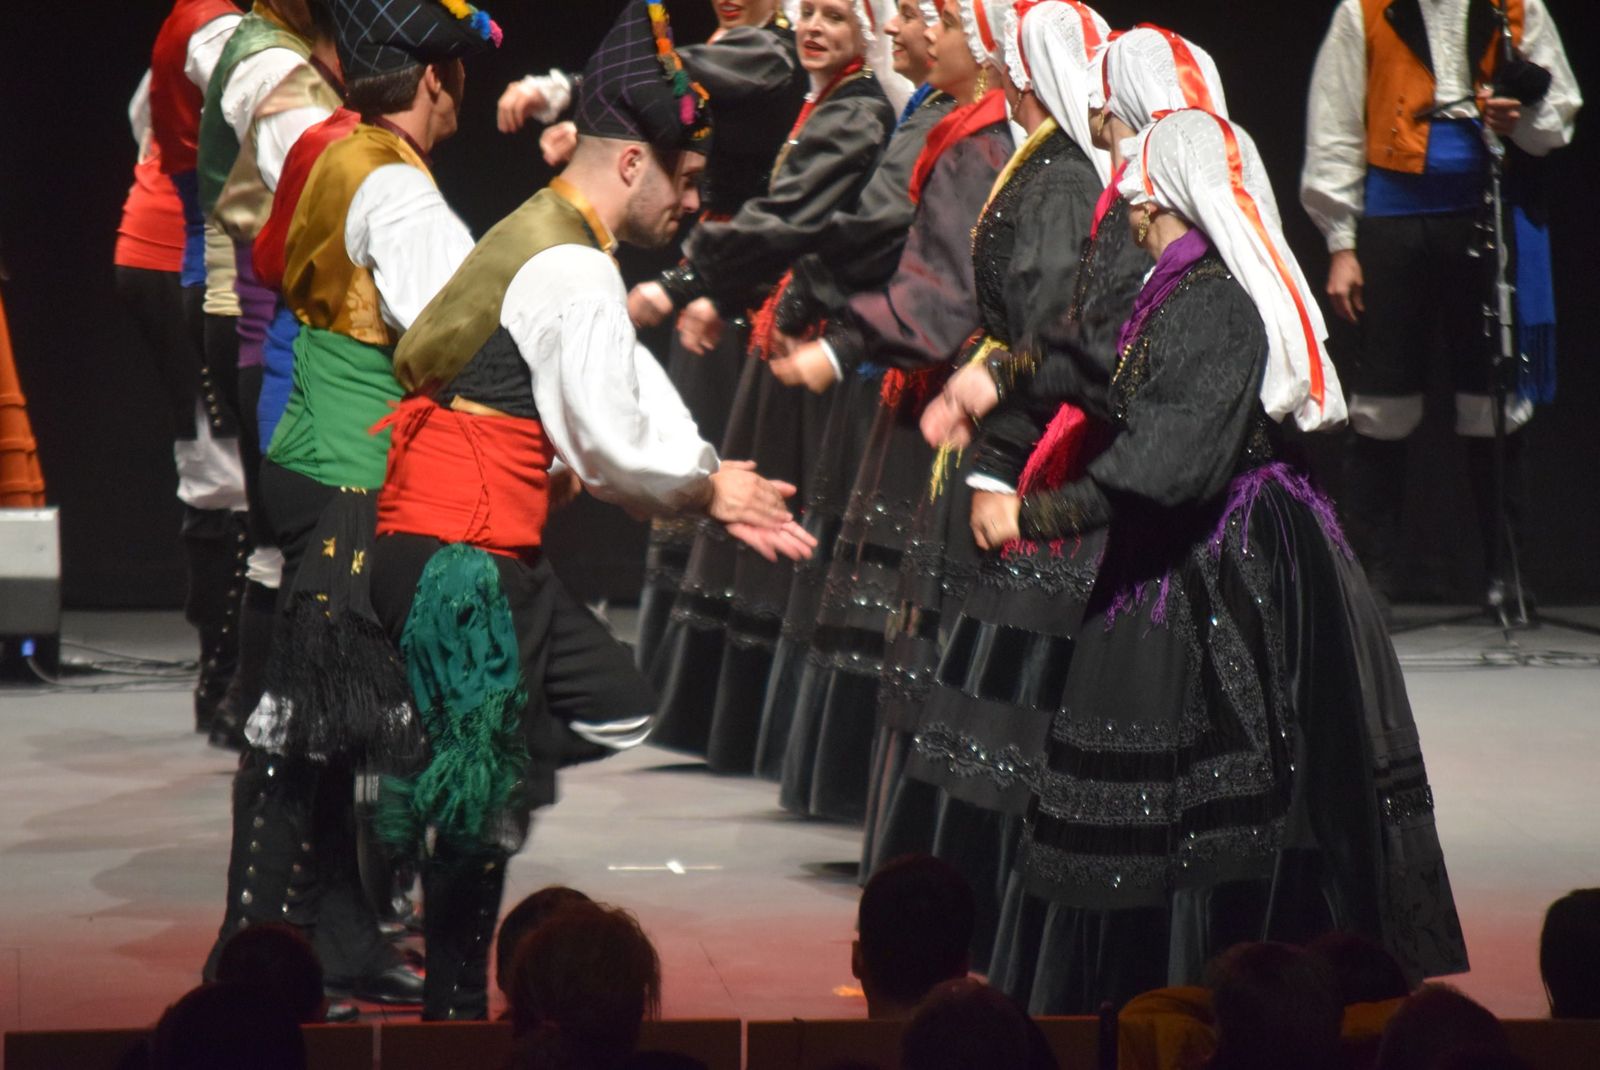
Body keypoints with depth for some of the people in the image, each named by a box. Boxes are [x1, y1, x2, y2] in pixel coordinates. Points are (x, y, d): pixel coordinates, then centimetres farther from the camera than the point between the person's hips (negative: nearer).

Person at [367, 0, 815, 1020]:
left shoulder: (547, 241, 17)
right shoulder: (573, 271, -15)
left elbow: (631, 395, 19)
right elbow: (610, 444, -18)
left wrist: (715, 493, 9)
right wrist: (708, 484, 0)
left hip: (496, 551, 10)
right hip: (460, 557, -10)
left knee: (617, 708, 13)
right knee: (489, 797, -3)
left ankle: (426, 794, 10)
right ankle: (455, 1006, 5)